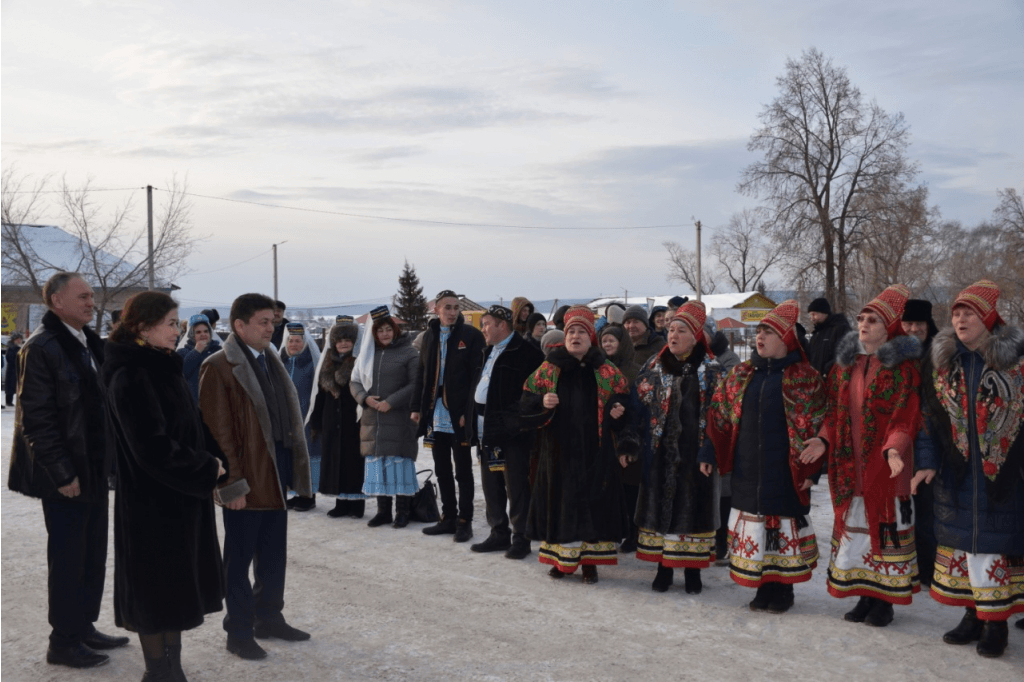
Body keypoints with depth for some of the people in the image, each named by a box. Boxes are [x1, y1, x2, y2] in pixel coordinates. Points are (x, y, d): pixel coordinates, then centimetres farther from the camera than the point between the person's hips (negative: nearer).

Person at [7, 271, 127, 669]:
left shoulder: (90, 343, 11)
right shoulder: (42, 347, -14)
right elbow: (35, 419, -17)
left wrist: (109, 459, 11)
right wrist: (62, 473, -17)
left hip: (96, 468, 8)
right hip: (66, 475, -8)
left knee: (93, 553, 15)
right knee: (67, 557, 3)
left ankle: (84, 627, 29)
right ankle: (64, 642, 17)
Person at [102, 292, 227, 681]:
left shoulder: (163, 368, 10)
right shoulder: (130, 376, -18)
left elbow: (192, 425, 14)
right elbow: (153, 447, -23)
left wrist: (211, 463, -1)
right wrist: (205, 470, -13)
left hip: (184, 496, 9)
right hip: (152, 502, -9)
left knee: (178, 587, 16)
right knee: (156, 591, 4)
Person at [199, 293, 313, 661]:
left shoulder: (271, 361, 12)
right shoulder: (219, 366, -13)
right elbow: (218, 431, -15)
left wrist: (289, 469, 10)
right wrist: (232, 484, -17)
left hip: (275, 475, 8)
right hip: (245, 481, -7)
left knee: (274, 555, 17)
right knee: (239, 558, 6)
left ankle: (269, 618, 32)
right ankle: (239, 631, 18)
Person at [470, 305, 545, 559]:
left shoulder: (525, 352, -10)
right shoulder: (489, 352, 17)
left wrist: (520, 415, -18)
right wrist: (473, 417, 17)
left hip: (512, 432, -9)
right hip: (486, 431, 9)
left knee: (516, 487, -1)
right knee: (491, 486, 14)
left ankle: (521, 538, 8)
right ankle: (499, 534, 25)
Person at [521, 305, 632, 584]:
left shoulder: (606, 371, 4)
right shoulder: (549, 368, 6)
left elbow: (623, 400, 7)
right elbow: (527, 401, 5)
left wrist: (618, 412, -13)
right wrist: (543, 402, -14)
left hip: (594, 451, 0)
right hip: (557, 449, 1)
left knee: (592, 501, 1)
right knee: (559, 500, 4)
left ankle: (589, 561, 11)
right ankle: (560, 557, 17)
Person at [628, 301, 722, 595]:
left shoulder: (711, 372, 1)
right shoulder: (653, 368, 6)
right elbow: (637, 407, 6)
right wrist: (637, 444, -3)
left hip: (696, 454, -1)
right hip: (660, 453, 2)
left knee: (693, 506, 4)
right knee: (660, 504, 6)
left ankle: (692, 569, 18)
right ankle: (664, 567, 19)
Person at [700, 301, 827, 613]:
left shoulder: (805, 378, -6)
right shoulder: (741, 374, 8)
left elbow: (817, 428, -7)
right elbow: (719, 417, 10)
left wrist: (811, 468, -12)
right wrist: (709, 453, 6)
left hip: (785, 475, -4)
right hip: (747, 471, 4)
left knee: (785, 527, 5)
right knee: (753, 528, 8)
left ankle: (783, 590, 21)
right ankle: (763, 587, 23)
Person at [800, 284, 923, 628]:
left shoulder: (903, 366, -7)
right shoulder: (846, 361, 10)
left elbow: (906, 415, -12)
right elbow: (835, 409, 12)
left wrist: (894, 447, -28)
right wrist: (824, 438, -3)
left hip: (885, 465, -5)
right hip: (850, 464, 5)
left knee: (885, 525, 0)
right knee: (854, 524, 9)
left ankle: (884, 600, 12)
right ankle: (864, 596, 22)